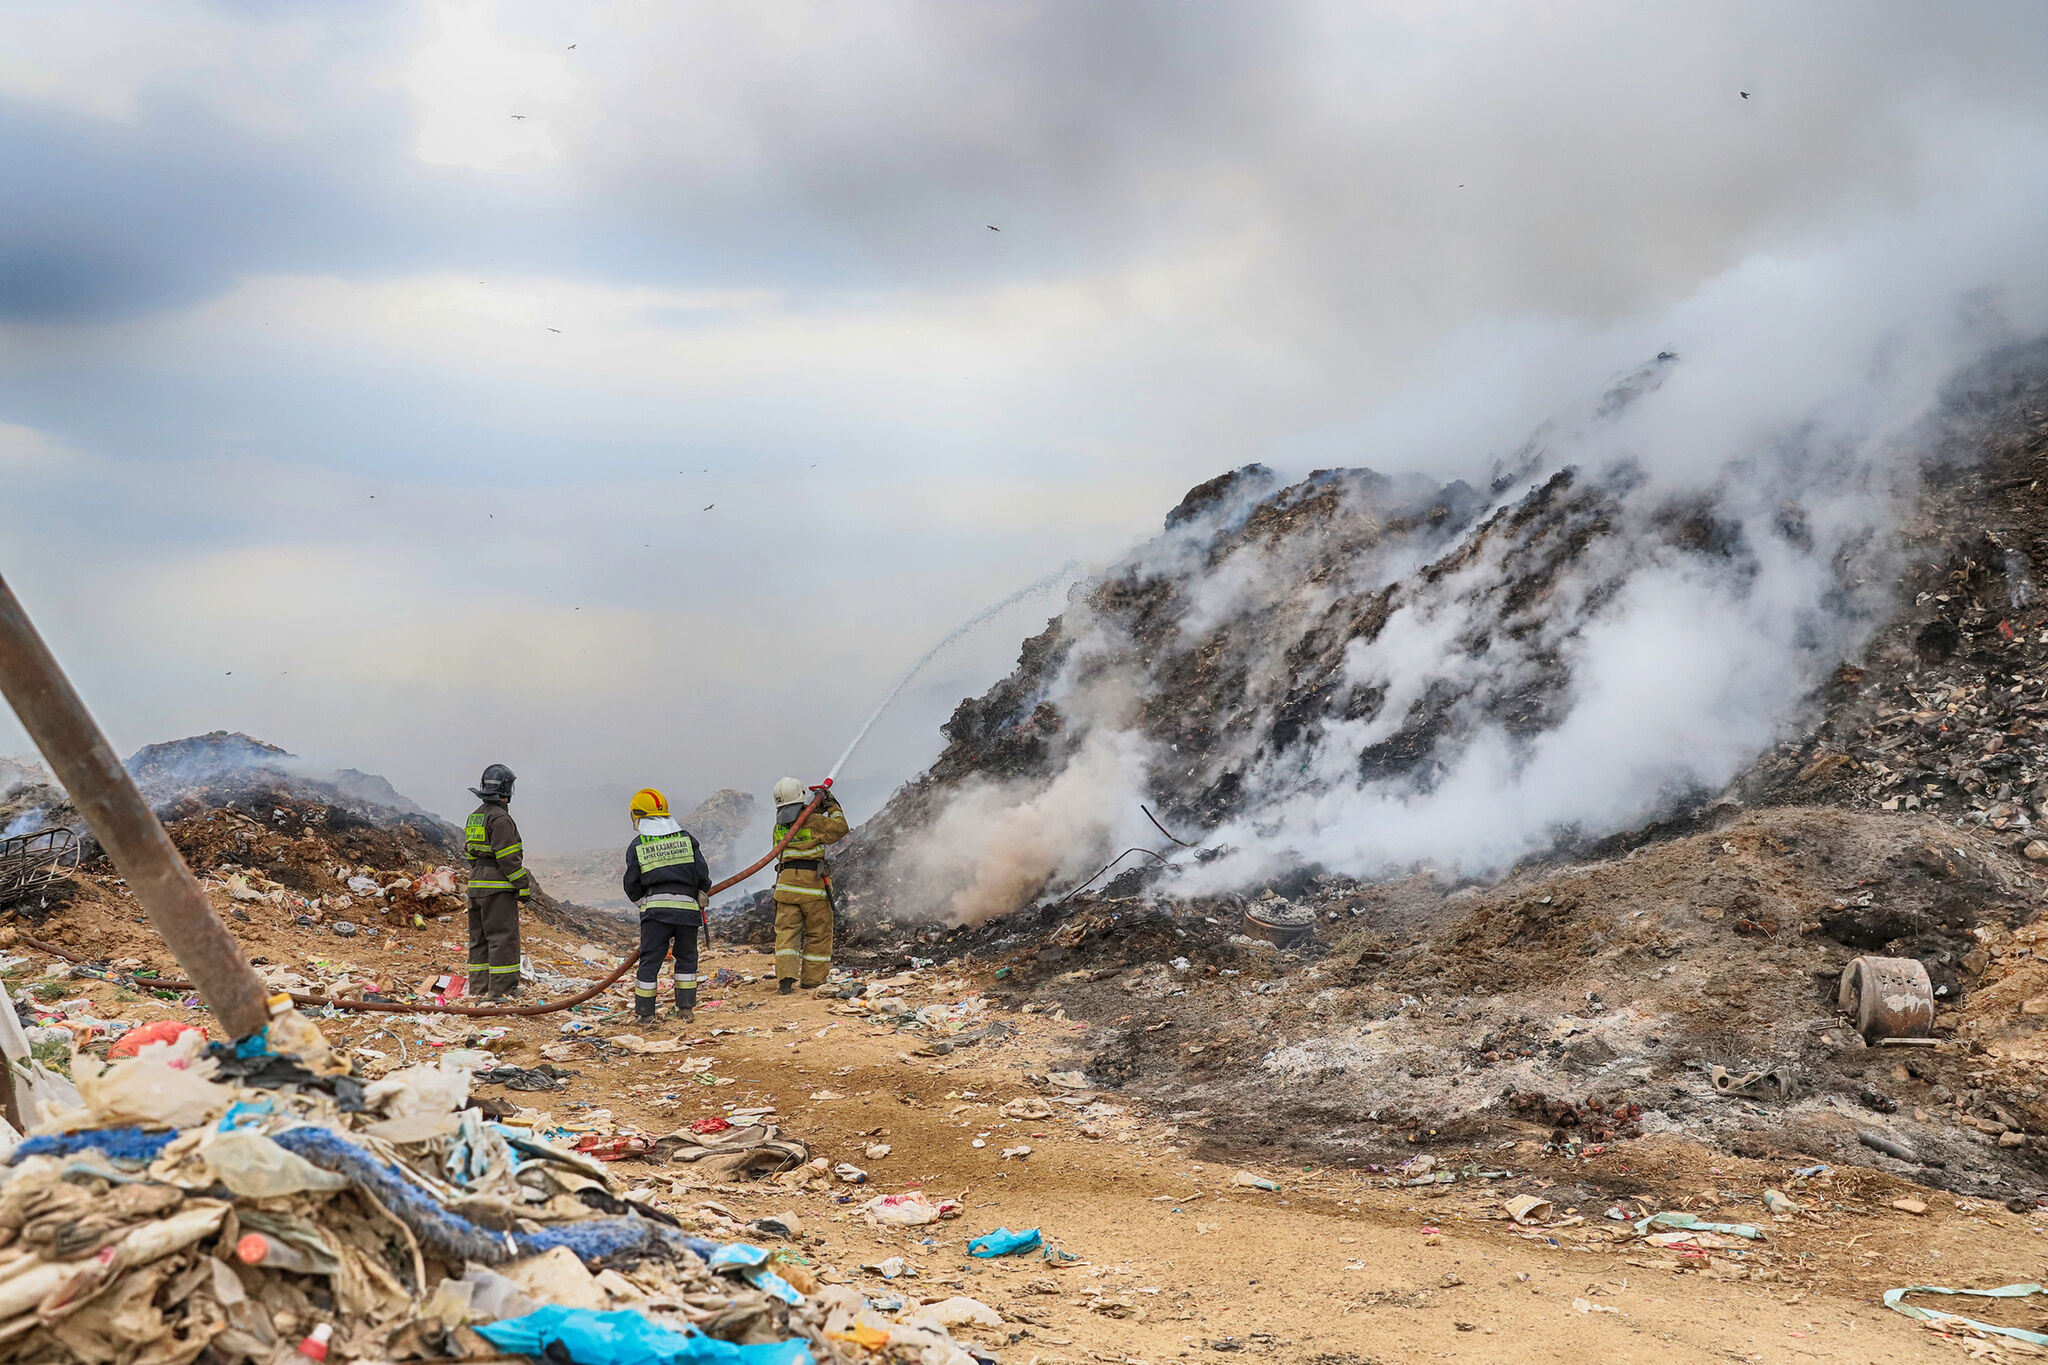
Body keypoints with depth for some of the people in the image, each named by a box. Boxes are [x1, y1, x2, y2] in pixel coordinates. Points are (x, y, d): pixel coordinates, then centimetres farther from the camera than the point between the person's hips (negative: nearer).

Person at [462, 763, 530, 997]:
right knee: (503, 937, -6)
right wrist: (523, 886, -13)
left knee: (480, 938, 13)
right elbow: (507, 857, -18)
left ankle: (478, 988, 16)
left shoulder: (474, 817, 15)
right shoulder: (500, 818, -14)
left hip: (476, 886, 9)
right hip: (498, 888, -9)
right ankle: (502, 989, -8)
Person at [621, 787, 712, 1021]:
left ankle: (644, 1011, 5)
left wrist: (642, 902, 23)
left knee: (650, 960, 3)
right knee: (686, 958, 13)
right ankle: (686, 1007, 12)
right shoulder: (686, 838, 7)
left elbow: (632, 885, 4)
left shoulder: (636, 846, 4)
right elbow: (702, 873, 6)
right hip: (687, 906, 1)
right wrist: (701, 899, 21)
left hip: (655, 908, -1)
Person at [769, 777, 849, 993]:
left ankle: (785, 977, -11)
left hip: (786, 884, 4)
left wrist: (817, 810, 25)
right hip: (813, 884, -4)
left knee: (786, 930, 4)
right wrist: (832, 806, 15)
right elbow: (840, 829, 4)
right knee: (818, 934, 7)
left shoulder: (779, 827, 10)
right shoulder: (814, 822, -7)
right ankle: (813, 979, 10)